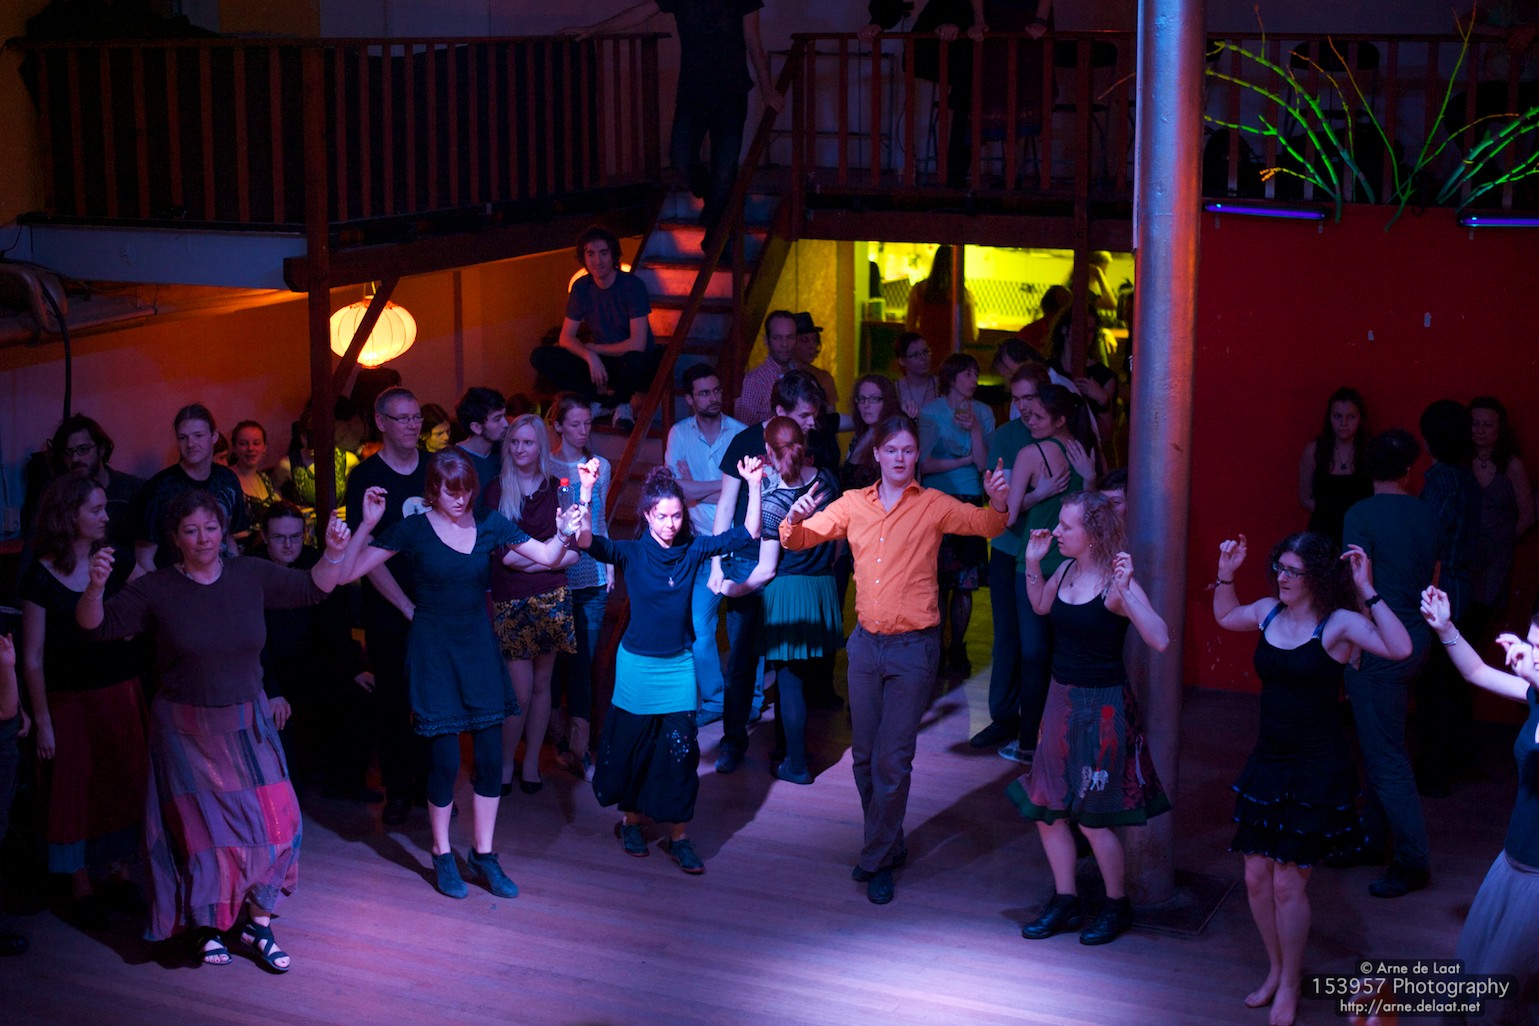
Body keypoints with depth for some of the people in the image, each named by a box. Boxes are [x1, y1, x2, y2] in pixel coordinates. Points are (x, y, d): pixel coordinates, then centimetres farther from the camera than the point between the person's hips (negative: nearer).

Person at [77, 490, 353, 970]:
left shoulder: (252, 575, -2)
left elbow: (313, 588, 5)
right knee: (203, 830, 3)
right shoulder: (156, 589, -10)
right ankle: (210, 926, 24)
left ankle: (257, 921, 20)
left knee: (271, 824, 2)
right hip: (186, 730, -3)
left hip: (248, 724, 3)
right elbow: (97, 625, -16)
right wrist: (96, 587, -36)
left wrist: (333, 553, -13)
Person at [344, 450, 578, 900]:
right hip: (433, 649, -3)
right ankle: (442, 856, 18)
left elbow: (548, 556, 0)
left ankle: (482, 854, 19)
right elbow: (347, 573, -13)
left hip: (478, 646, 3)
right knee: (445, 760, -3)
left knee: (491, 757, 3)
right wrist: (367, 525, -26)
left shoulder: (489, 525, 0)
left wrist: (565, 534, -20)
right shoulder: (413, 529, -9)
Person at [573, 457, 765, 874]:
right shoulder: (632, 554, -10)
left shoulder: (693, 551, -3)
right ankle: (630, 820, 33)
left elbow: (747, 533, -5)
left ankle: (679, 837, 12)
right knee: (633, 746, 12)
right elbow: (586, 540, -25)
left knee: (680, 752, 1)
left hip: (678, 666, 2)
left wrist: (754, 485, -16)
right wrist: (586, 491, -38)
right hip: (637, 664, -2)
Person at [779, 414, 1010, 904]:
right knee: (864, 754, 12)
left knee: (892, 759, -3)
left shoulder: (933, 505, -3)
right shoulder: (853, 503, 5)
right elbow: (798, 540, 6)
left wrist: (997, 502, -30)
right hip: (866, 642, 4)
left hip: (913, 647, -4)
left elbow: (984, 525, -8)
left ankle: (878, 861, 10)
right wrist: (794, 520, -16)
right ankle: (888, 845, 29)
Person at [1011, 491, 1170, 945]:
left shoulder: (1115, 582, -20)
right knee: (1045, 808, 12)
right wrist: (1033, 562, 8)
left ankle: (1117, 905, 23)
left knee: (1091, 817, 2)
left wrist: (1126, 589, -38)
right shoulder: (1065, 570, 1)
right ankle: (1065, 900, 27)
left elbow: (1160, 640, -30)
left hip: (1102, 707, -7)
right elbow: (1041, 606, 23)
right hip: (1062, 700, 7)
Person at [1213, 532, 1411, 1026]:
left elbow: (1400, 649, -30)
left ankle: (1290, 986, 19)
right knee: (1256, 877, 9)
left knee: (1288, 882, 0)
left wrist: (1367, 592, -30)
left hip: (1317, 771, -5)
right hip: (1267, 763, 6)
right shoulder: (1268, 612, 2)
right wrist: (1225, 574, 10)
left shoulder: (1338, 624, -14)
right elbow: (1225, 617, 25)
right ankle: (1275, 969, 31)